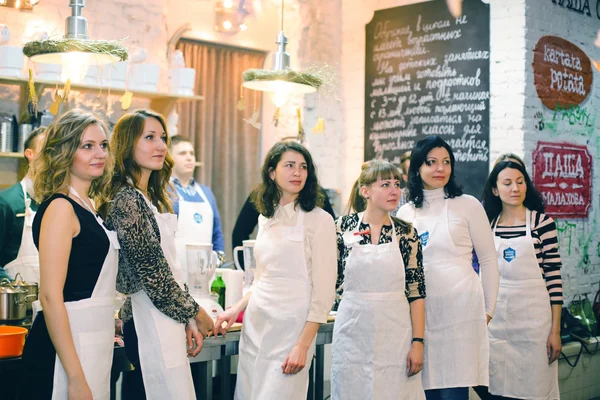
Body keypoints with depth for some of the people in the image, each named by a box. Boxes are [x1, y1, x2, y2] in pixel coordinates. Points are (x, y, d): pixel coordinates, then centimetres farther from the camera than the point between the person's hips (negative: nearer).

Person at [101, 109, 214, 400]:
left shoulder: (153, 198, 13)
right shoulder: (127, 199, -15)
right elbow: (154, 276, -16)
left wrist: (187, 321, 11)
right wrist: (196, 313, -5)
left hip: (163, 320, 9)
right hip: (149, 324, -9)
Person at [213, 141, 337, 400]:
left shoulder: (319, 220, -8)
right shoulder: (266, 218, 11)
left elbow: (324, 290, -11)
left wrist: (303, 345, -15)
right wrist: (237, 309, 11)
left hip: (290, 328, -6)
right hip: (255, 326, 6)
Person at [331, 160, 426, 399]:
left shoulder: (406, 233, 0)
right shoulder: (343, 227, -1)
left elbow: (416, 292, -1)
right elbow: (330, 279, 9)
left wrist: (418, 342, -5)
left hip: (395, 335, 0)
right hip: (352, 334, 0)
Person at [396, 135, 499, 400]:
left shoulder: (468, 205, 2)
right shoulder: (405, 213, 12)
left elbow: (488, 260, 4)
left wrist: (488, 311, 2)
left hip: (460, 308, -3)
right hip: (420, 311, 4)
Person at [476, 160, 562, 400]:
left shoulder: (542, 222, -3)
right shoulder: (487, 224, 6)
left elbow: (554, 277, -4)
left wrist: (555, 330, -7)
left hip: (533, 317, -3)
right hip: (495, 319, 3)